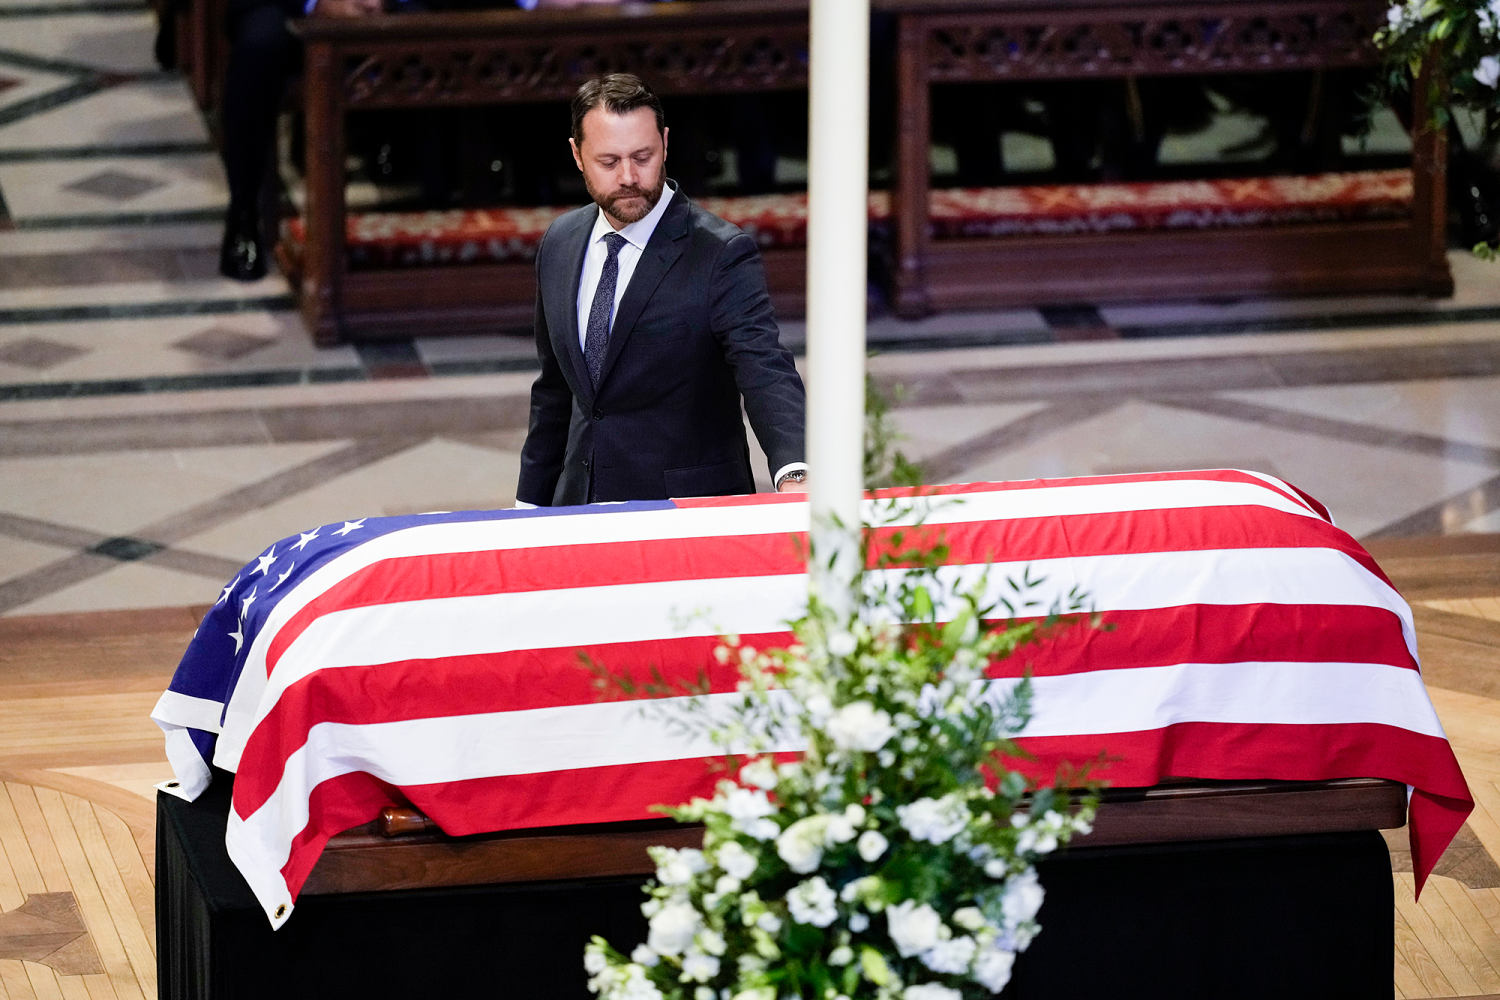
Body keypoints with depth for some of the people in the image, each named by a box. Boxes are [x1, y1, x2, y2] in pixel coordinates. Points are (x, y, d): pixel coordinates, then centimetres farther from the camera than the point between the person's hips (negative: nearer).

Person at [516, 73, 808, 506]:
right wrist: (531, 503, 17)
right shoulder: (560, 245, 9)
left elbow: (765, 371, -25)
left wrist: (794, 473, -43)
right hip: (580, 503, 5)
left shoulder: (721, 254, -11)